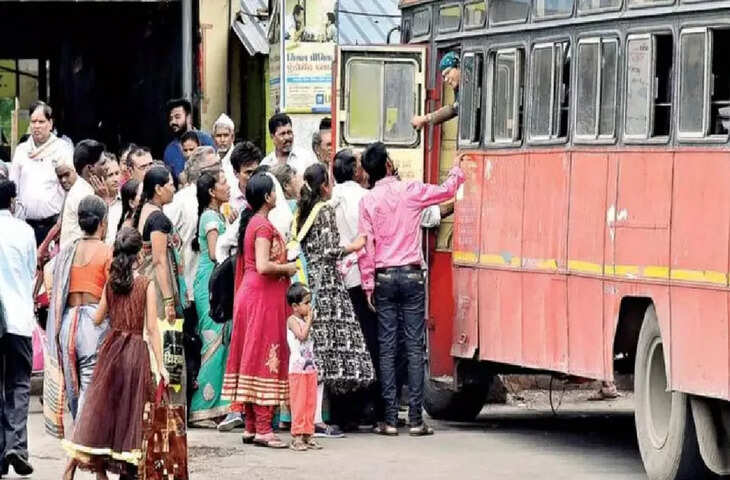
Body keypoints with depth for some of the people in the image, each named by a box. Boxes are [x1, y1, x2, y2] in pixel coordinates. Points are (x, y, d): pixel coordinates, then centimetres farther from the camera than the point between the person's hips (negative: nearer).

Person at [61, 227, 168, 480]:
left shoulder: (110, 284, 3)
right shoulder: (146, 285, -7)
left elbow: (97, 319, 11)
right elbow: (152, 329, -8)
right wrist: (160, 365, -5)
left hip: (111, 347, 3)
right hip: (136, 349, -3)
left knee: (104, 404, 7)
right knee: (130, 406, 5)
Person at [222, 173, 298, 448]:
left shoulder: (250, 222, 13)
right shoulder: (264, 226, -15)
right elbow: (263, 266, -24)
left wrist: (282, 266, 17)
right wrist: (288, 268, -10)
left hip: (249, 292, 10)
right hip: (264, 296, -10)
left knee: (253, 358, 10)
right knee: (266, 357, -8)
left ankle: (251, 426, 13)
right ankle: (263, 428, -8)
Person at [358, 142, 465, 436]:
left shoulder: (368, 201, -1)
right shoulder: (410, 191, -2)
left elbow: (366, 246, -3)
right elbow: (446, 191, 14)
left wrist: (369, 284, 2)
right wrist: (457, 171, 34)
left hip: (384, 278, 1)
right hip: (411, 274, -1)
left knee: (387, 347, 3)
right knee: (414, 346, 0)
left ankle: (390, 419, 0)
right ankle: (416, 418, -3)